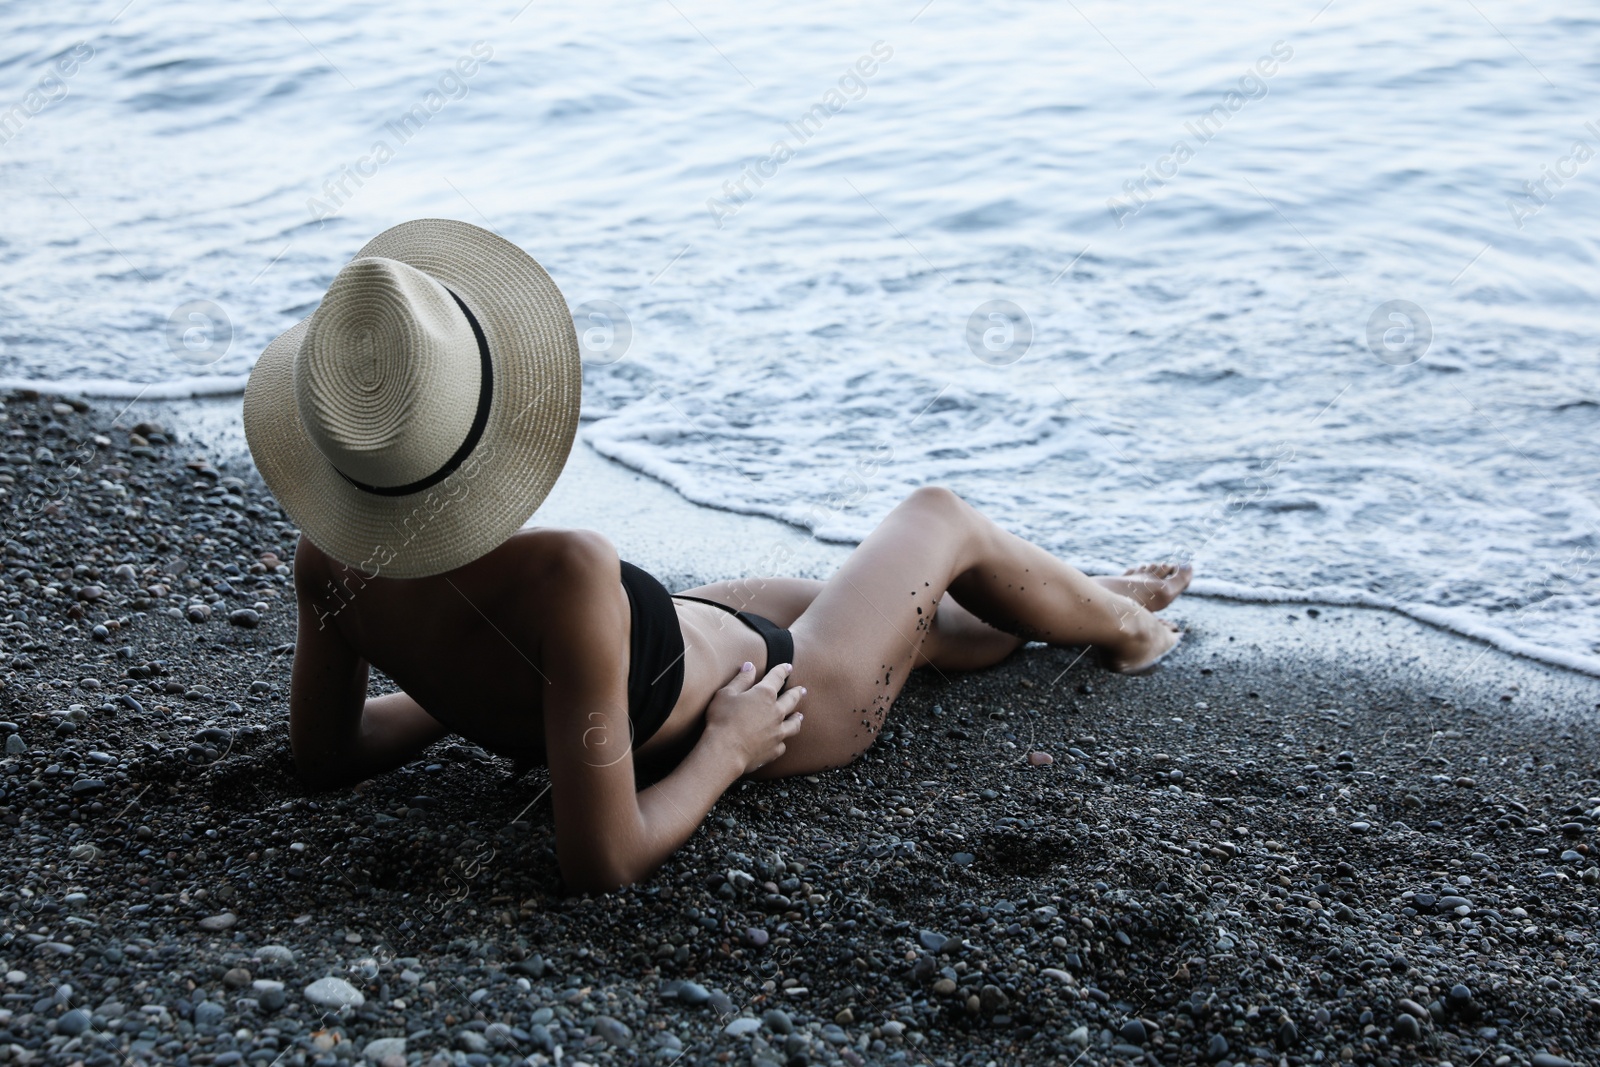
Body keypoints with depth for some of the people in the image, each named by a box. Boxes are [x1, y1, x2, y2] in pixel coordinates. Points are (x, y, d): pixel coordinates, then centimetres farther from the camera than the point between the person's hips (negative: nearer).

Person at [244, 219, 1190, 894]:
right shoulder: (566, 578, -47)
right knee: (942, 518, 21)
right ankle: (1120, 623, 54)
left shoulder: (331, 559, -27)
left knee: (918, 612, 33)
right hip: (777, 708, -6)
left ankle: (1075, 609, 64)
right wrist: (728, 747, -24)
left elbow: (323, 756, -9)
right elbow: (603, 863, -41)